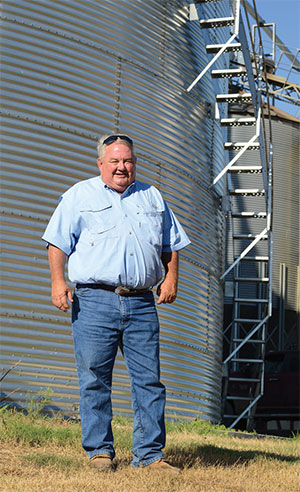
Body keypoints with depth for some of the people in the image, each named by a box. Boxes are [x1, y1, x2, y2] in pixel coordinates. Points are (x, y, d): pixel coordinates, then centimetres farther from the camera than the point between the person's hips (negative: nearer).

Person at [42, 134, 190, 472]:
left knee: (149, 380, -1)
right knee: (95, 380, -2)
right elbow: (58, 241, 5)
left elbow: (171, 244, 24)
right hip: (95, 301, -2)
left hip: (142, 303, 3)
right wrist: (58, 281, -8)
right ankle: (100, 451, 9)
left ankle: (150, 454, 5)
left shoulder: (152, 197, 21)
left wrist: (171, 277, 8)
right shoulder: (79, 195, 10)